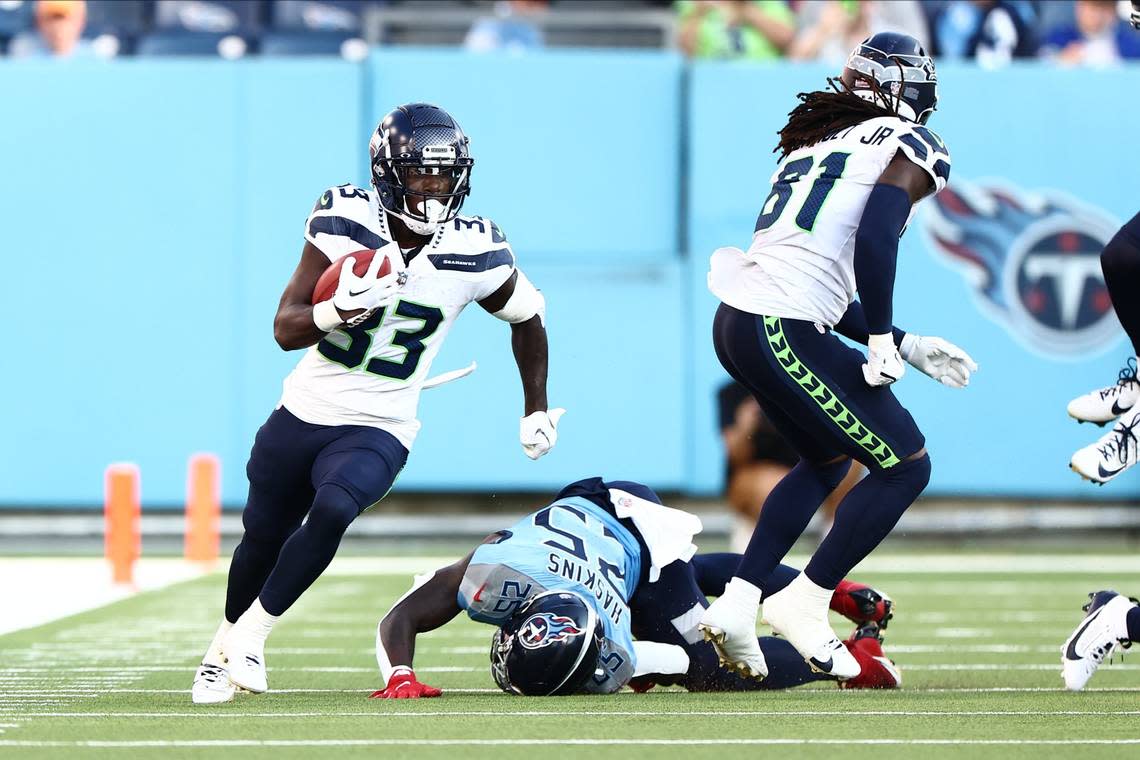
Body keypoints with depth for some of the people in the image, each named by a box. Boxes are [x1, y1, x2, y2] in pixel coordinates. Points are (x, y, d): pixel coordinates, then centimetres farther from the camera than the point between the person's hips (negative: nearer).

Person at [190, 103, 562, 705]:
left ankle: (251, 635, -13)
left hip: (375, 430, -1)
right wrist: (338, 310, -36)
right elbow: (286, 328, -15)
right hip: (303, 411, 1)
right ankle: (223, 646, 40)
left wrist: (536, 411, 16)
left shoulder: (473, 255, -11)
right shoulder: (345, 222, -14)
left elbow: (527, 318, 10)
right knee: (263, 539, 12)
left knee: (332, 510, -29)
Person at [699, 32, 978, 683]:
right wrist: (882, 342, -7)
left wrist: (910, 348, 24)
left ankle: (738, 602, 20)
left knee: (829, 458, 28)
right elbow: (874, 240, -17)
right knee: (905, 467, 4)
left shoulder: (822, 141, 25)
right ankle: (804, 604, 6)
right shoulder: (909, 146, 1)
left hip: (735, 324, 9)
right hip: (782, 332, -9)